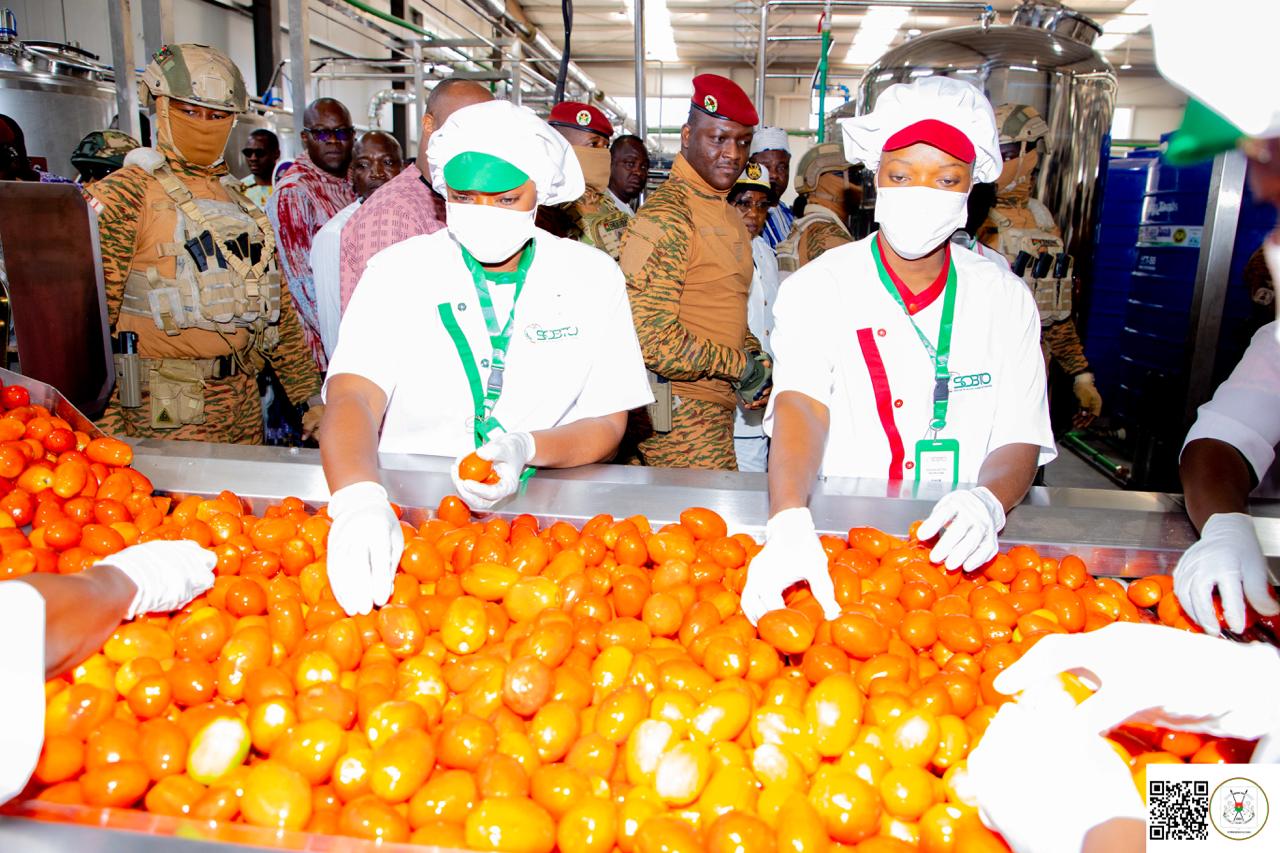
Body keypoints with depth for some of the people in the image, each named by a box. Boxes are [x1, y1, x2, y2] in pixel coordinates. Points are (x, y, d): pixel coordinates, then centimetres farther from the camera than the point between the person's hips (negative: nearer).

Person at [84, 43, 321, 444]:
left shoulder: (238, 201, 15)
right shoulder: (122, 194, -6)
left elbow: (279, 308, 16)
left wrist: (311, 398, 12)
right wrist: (106, 432, -17)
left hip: (244, 406, 6)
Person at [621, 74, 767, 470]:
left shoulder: (729, 217, 16)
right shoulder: (664, 218, -15)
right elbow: (652, 338, -23)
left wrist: (756, 357, 7)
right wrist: (740, 366, -12)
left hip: (716, 408, 9)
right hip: (680, 414, -9)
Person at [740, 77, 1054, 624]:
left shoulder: (1006, 299, 5)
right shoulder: (817, 288, -3)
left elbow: (1020, 440, 0)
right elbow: (799, 405, -20)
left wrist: (987, 499, -24)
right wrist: (789, 522, -38)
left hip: (954, 550, 4)